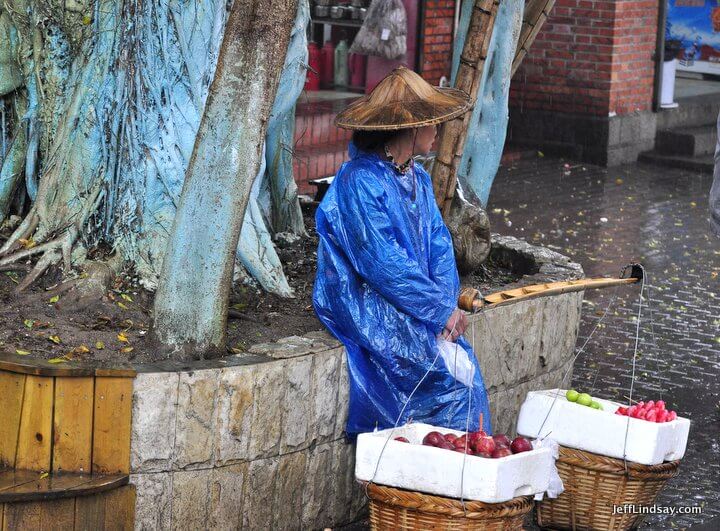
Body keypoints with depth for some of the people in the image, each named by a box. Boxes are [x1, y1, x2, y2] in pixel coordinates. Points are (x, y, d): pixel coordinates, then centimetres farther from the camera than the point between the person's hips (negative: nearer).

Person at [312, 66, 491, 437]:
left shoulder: (418, 180, 14)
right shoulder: (359, 181, -15)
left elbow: (439, 247, 11)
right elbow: (383, 263, -19)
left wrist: (448, 306, -7)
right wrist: (442, 310, -16)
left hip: (412, 307, 8)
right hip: (367, 307, -7)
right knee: (455, 374, -20)